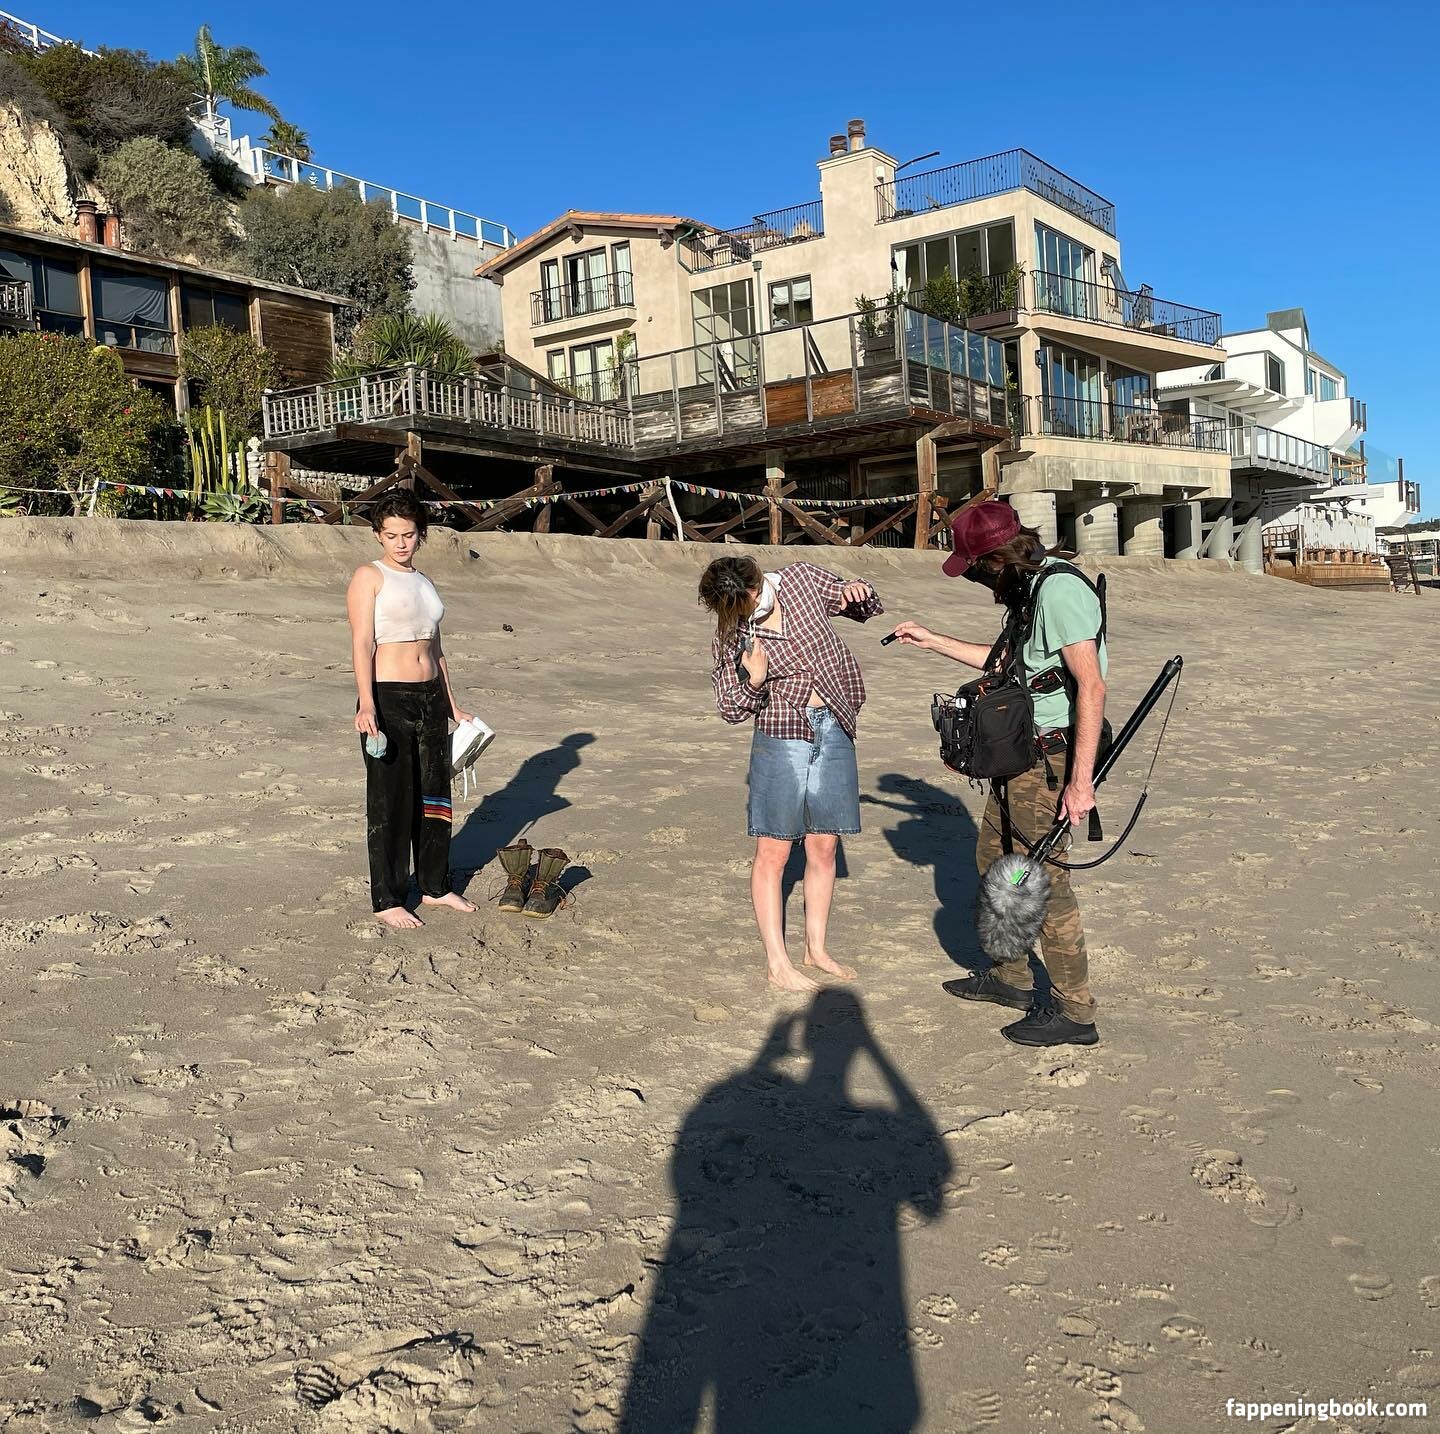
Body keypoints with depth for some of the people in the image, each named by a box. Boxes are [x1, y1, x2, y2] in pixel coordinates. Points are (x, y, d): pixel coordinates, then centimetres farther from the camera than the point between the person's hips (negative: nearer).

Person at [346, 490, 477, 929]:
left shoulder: (424, 583, 14)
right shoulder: (369, 577, -6)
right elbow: (362, 643, -15)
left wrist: (451, 705, 19)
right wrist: (366, 703, -26)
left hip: (430, 698, 7)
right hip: (388, 699, -7)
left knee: (434, 794, 13)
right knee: (391, 802, 0)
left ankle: (435, 886, 27)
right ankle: (387, 900, 10)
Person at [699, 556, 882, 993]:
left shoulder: (802, 578, -1)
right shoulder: (732, 638, -8)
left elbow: (868, 610, 12)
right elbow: (732, 709, -2)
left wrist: (854, 592, -11)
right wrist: (754, 682, -23)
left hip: (834, 733, 4)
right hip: (780, 739, -3)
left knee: (824, 847, 10)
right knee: (773, 853, 0)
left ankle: (816, 948, 25)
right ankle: (777, 963, 10)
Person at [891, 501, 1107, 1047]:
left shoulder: (1060, 589, -20)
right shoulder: (1031, 588, 12)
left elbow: (1091, 686, -26)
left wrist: (1080, 780, -29)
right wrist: (933, 641, 30)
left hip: (1049, 759, -11)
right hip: (1019, 754, 11)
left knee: (1044, 880, -5)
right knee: (994, 859, 20)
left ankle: (1074, 1013, 6)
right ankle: (1011, 977, 34)